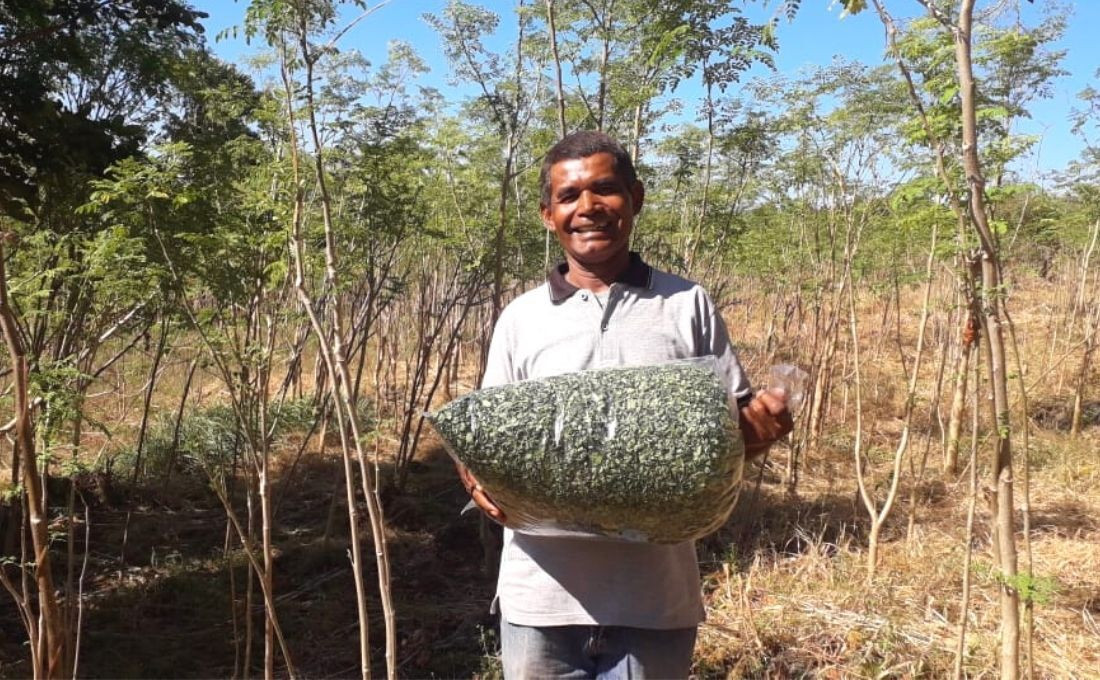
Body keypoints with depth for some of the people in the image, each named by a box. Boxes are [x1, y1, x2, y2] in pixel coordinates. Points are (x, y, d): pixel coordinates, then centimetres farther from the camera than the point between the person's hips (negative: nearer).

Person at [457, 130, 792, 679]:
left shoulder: (687, 306, 2)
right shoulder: (521, 319, 4)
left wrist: (764, 427, -16)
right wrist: (479, 480, -13)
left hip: (654, 599, 0)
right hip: (540, 596, 1)